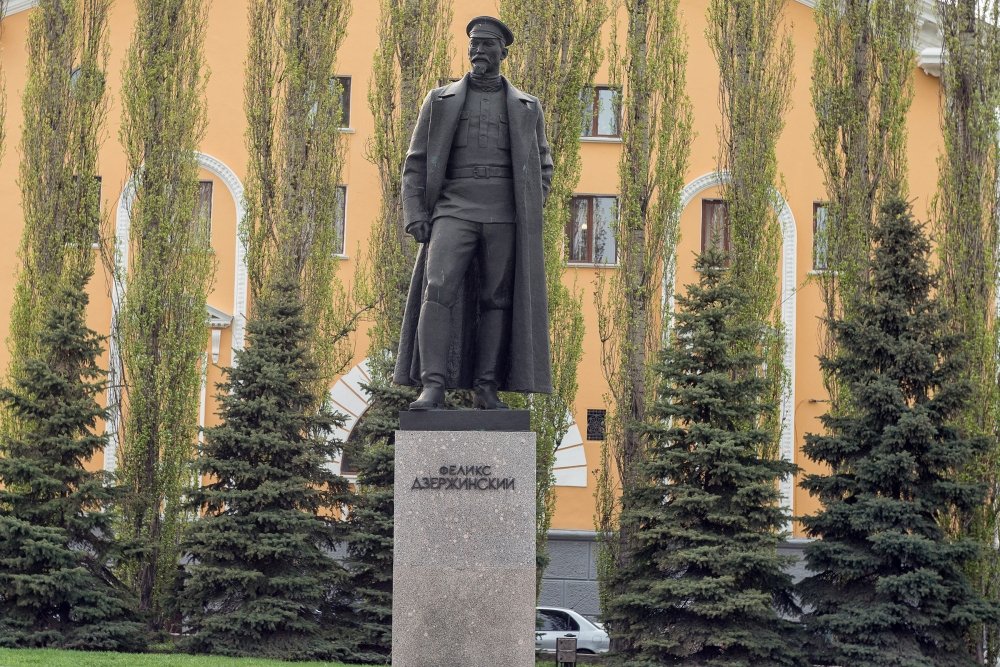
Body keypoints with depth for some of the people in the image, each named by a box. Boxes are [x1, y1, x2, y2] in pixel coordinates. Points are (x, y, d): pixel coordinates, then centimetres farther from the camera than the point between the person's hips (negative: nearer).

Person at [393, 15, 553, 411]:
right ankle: (433, 388, -22)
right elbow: (416, 163, 9)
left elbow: (541, 167, 16)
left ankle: (486, 390, 3)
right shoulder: (441, 100, 12)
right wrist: (415, 216, -5)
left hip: (505, 215, 1)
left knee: (497, 300, -2)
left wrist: (531, 216, 0)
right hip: (455, 210, -1)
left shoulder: (526, 107, 14)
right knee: (439, 290, -18)